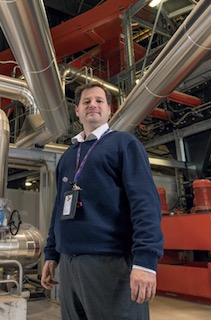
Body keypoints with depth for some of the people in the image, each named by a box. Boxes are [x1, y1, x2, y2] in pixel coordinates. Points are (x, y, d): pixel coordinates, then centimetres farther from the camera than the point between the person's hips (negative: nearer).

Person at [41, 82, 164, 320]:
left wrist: (145, 260, -23)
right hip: (68, 263, 6)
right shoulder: (67, 155, 17)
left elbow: (145, 201, -13)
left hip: (111, 262, -6)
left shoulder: (124, 143, -1)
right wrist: (51, 254, 15)